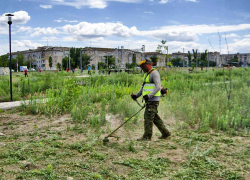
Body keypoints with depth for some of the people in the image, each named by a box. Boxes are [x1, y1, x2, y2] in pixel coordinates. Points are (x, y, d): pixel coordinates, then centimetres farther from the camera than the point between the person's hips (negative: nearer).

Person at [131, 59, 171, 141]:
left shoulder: (154, 73, -10)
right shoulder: (147, 74, 21)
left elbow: (158, 87, -21)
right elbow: (143, 87, 25)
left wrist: (149, 95, -30)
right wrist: (136, 95, 13)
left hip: (153, 100, -10)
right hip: (149, 100, 10)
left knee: (148, 117, -7)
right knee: (155, 117, 12)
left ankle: (147, 136, -1)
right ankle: (165, 133, 20)